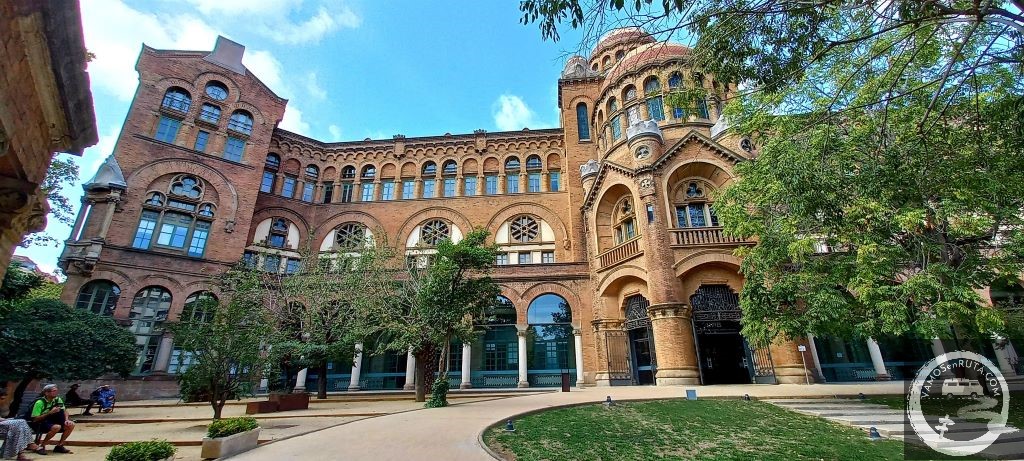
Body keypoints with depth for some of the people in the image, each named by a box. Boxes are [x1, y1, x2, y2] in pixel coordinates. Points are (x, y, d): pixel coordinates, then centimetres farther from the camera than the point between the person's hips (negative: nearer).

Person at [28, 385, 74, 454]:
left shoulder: (57, 399, -2)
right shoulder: (39, 402, -20)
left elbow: (64, 410, 6)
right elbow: (35, 419, -20)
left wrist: (67, 420, -11)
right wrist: (50, 412, -28)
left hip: (50, 421, 6)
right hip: (39, 424, -6)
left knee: (71, 425, -15)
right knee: (57, 427, -35)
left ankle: (59, 446, 0)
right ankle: (41, 446, -13)